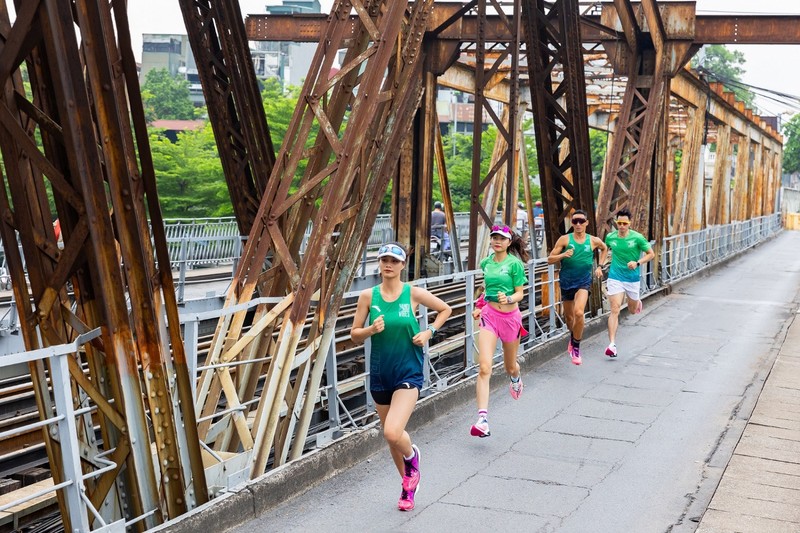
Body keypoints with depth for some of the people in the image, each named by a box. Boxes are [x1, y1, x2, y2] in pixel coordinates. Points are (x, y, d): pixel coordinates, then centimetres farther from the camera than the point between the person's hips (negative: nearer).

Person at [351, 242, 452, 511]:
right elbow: (354, 334, 3)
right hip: (380, 373, 3)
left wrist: (429, 332, -4)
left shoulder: (414, 293, -6)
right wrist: (371, 330, -17)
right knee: (390, 435, 13)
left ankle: (412, 455, 15)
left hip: (408, 372, -3)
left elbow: (445, 309, 9)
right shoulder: (368, 296, -2)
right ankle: (408, 484, 37)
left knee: (392, 433, -21)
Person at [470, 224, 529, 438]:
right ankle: (482, 419, -21)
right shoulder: (487, 262, 5)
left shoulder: (514, 264, -9)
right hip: (489, 315, 2)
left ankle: (516, 379, 59)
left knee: (510, 366, 18)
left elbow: (520, 294, -8)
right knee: (484, 367, -15)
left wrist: (509, 299, -28)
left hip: (510, 316, -2)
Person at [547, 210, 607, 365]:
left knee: (579, 312, -23)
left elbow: (604, 248, 23)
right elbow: (550, 259, -7)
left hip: (584, 282, -1)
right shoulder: (564, 239, -6)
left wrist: (599, 266, 14)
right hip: (566, 282, 1)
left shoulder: (594, 241, -1)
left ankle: (576, 347, -8)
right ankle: (573, 336, 45)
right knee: (569, 316, 14)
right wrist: (563, 255, -25)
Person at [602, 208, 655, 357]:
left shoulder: (637, 237, -10)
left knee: (632, 310, 18)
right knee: (615, 310, -13)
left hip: (632, 279, 0)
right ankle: (612, 344, -14)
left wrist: (638, 263, -19)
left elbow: (651, 254, -4)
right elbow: (605, 251, 19)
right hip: (615, 278, 0)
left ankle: (637, 302, 57)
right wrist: (601, 265, 6)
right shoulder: (610, 237, -2)